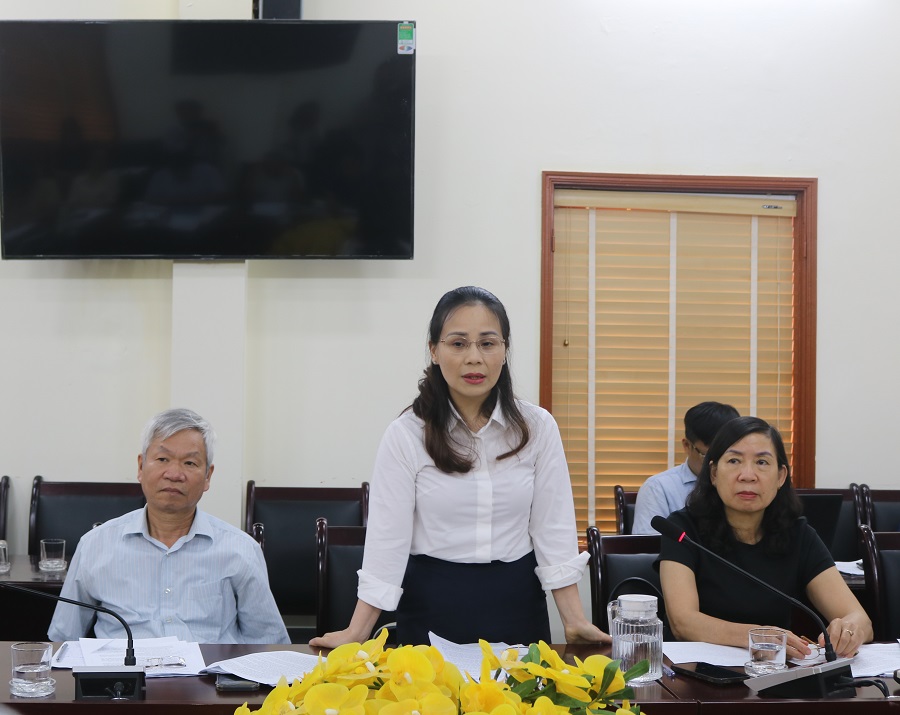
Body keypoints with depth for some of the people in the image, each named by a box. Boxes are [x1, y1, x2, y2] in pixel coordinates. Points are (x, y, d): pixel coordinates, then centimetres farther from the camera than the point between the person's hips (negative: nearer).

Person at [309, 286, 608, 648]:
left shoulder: (537, 428, -2)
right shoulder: (407, 435, -7)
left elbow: (552, 530, -3)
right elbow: (387, 539, -9)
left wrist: (575, 621, -10)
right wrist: (355, 633, -15)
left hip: (516, 604, 2)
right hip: (432, 608, -1)